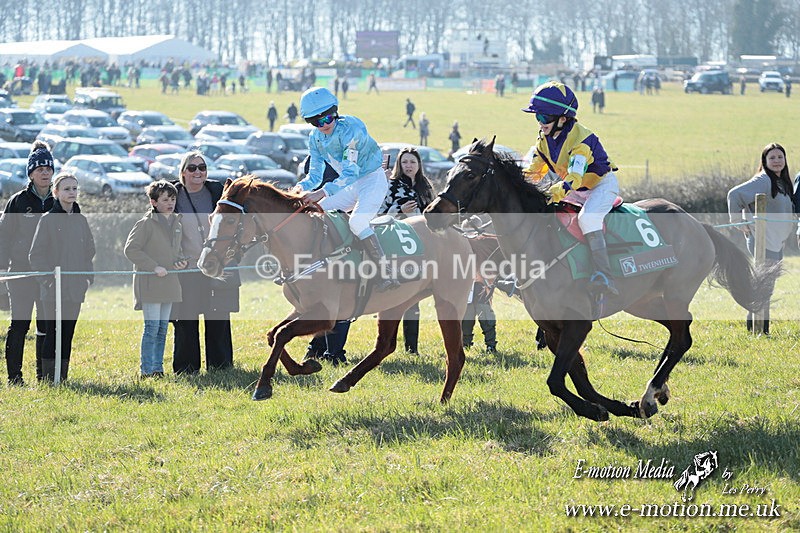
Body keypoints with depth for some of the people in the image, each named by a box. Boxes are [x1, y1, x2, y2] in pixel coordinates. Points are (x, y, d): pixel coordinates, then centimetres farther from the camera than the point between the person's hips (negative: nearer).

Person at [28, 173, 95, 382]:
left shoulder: (80, 220, 12)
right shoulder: (48, 220, -4)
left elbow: (89, 251, 20)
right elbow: (36, 255, -6)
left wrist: (88, 277, 8)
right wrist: (48, 279, -12)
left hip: (76, 288, 5)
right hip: (54, 290, -5)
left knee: (68, 334, 7)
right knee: (52, 333, -4)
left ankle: (63, 378, 12)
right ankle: (49, 379, -1)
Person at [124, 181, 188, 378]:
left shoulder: (177, 224, 13)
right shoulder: (146, 224, -10)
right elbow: (131, 249, -13)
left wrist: (180, 262, 4)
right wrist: (153, 266, -17)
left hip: (169, 283, 7)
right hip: (150, 283, -7)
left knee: (163, 328, 10)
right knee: (152, 327, -8)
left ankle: (158, 367, 16)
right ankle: (147, 369, -5)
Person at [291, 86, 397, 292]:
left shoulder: (350, 130, -26)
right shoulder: (315, 139, -2)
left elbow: (350, 173, -32)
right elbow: (315, 174, 3)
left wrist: (322, 192, -42)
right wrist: (301, 187, -20)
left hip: (373, 180, -8)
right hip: (351, 186, 8)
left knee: (357, 221, -30)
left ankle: (388, 275, -31)